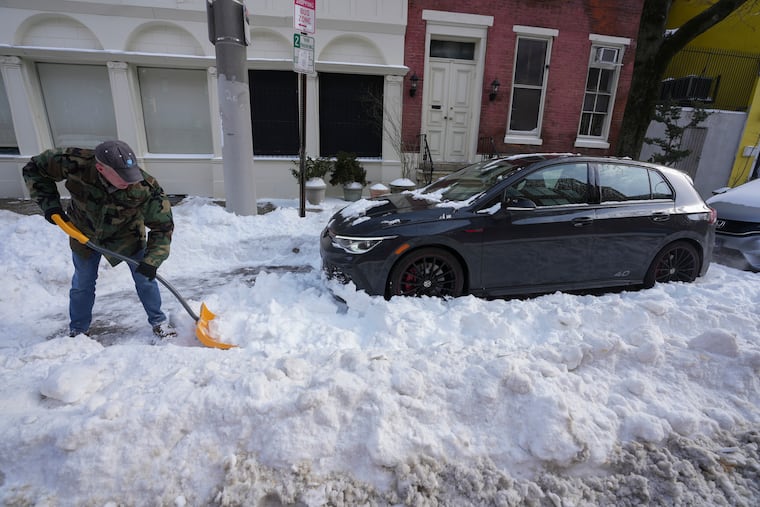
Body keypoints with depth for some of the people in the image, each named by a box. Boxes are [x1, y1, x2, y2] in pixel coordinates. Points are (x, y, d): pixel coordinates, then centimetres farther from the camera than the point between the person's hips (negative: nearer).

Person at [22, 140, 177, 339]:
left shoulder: (145, 188, -37)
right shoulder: (76, 164, -33)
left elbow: (163, 226, -27)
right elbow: (34, 169, -12)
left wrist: (151, 261, -35)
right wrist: (49, 203, -23)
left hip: (126, 233, -1)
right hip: (84, 231, 2)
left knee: (144, 277, 3)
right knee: (82, 283, 15)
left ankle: (158, 322, 25)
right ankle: (77, 330, 37)